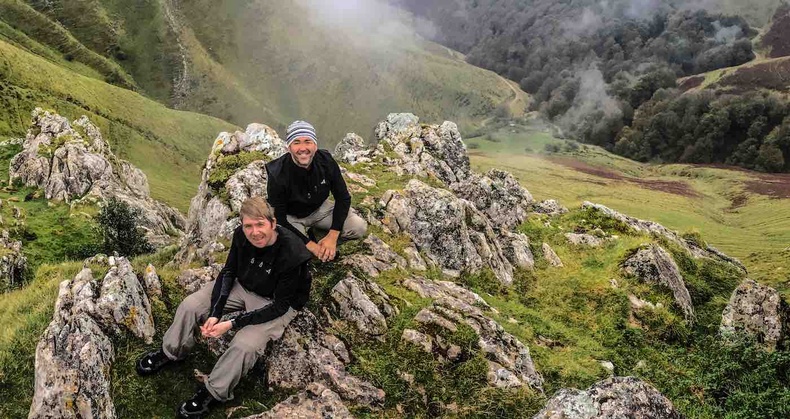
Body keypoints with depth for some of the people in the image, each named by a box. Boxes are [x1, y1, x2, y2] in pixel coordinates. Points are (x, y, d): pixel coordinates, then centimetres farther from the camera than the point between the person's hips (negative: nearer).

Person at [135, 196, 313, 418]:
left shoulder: (292, 254, -35)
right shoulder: (241, 236, -20)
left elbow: (280, 306, -26)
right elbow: (228, 272, -6)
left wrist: (232, 324, -29)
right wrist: (214, 314, -19)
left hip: (275, 303, -5)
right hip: (243, 286, 6)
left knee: (244, 345, -28)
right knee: (190, 305, -5)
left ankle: (213, 392, -3)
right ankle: (171, 352, 22)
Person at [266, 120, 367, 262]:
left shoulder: (326, 161, -20)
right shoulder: (278, 174, -29)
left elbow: (343, 198, -9)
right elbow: (278, 218, -23)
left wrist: (332, 236, -19)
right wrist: (311, 245, -27)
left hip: (319, 209, 3)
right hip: (290, 217, -3)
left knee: (359, 227, -16)